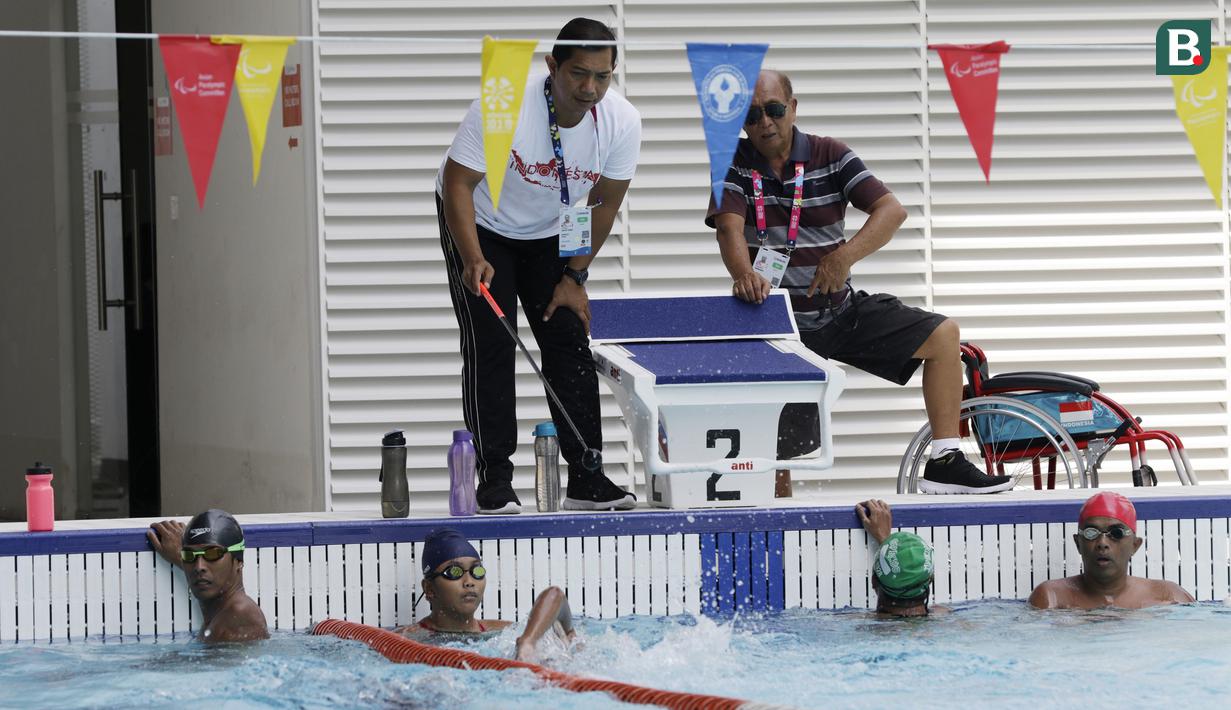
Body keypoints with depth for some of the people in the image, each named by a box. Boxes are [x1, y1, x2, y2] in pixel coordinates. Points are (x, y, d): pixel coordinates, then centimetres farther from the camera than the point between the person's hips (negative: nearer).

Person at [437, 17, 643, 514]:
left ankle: (586, 480, 1)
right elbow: (458, 183, -25)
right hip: (481, 226, -4)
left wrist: (574, 277, -6)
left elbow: (603, 203, -6)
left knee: (571, 346, -3)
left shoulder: (621, 122, -21)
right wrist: (473, 260, -36)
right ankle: (494, 482, -9)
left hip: (552, 233, 4)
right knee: (490, 348, -11)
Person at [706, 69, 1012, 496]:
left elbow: (892, 211, -13)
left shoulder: (829, 156, -3)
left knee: (942, 335, -8)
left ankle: (944, 464, -7)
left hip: (841, 311, 3)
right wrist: (743, 274, -45)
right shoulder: (734, 165, -5)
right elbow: (730, 229, -22)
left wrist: (845, 257, -29)